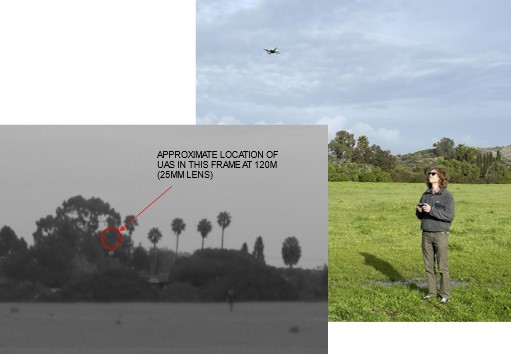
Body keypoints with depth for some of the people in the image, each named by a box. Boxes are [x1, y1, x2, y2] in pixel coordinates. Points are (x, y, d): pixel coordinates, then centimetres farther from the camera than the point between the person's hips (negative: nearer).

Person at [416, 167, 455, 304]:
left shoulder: (447, 195, -7)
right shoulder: (425, 195, 10)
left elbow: (450, 215, -15)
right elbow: (420, 216, 17)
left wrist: (432, 210, -23)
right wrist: (418, 211, -6)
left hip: (440, 235, -5)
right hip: (426, 235, 5)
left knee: (442, 266, 0)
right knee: (429, 265, 9)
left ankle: (445, 294, 10)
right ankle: (432, 292, 18)